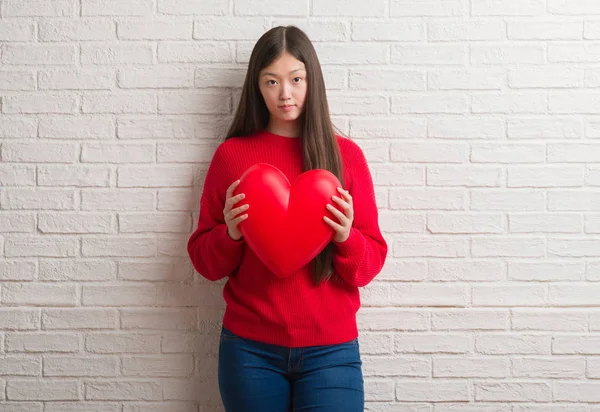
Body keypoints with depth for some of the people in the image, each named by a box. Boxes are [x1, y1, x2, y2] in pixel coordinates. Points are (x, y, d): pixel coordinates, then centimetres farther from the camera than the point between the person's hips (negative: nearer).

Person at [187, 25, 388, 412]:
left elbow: (372, 262, 2)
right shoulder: (231, 154, 0)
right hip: (250, 348, 1)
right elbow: (205, 261, 3)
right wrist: (230, 233, -16)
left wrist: (346, 237, -18)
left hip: (330, 348, 0)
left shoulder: (346, 154, -1)